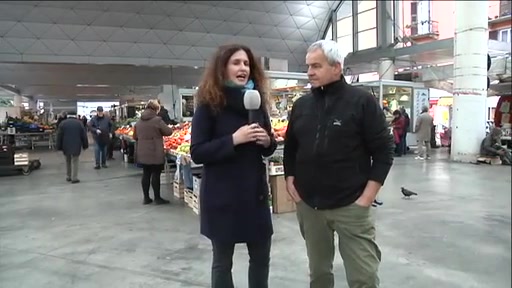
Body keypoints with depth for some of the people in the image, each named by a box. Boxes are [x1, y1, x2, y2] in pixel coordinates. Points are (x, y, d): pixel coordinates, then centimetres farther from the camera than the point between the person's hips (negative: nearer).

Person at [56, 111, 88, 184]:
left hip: (66, 146, 2)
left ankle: (68, 177, 23)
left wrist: (59, 147, 7)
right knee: (74, 162, 1)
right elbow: (84, 135, 1)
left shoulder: (63, 123, 3)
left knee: (68, 161, 17)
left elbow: (59, 136, 3)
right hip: (76, 146, -2)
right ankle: (74, 178, -2)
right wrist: (85, 145, 8)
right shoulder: (79, 123, 0)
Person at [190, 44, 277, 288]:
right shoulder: (209, 104, -8)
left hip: (256, 192, 5)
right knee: (222, 261, 12)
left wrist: (267, 142, -9)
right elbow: (197, 153, -13)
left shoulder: (257, 100, 6)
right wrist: (233, 139, -23)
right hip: (222, 196, -4)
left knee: (261, 257, 15)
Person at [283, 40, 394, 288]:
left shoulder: (362, 102, -6)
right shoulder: (301, 105, 7)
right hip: (308, 206, 4)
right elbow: (290, 148, 16)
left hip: (351, 206, -4)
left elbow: (383, 151, -6)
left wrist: (367, 196, -11)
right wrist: (290, 181, 6)